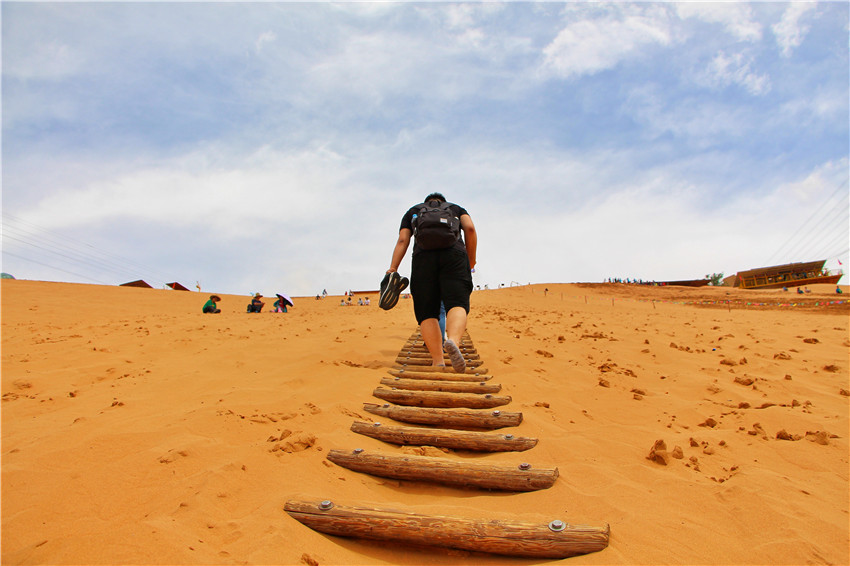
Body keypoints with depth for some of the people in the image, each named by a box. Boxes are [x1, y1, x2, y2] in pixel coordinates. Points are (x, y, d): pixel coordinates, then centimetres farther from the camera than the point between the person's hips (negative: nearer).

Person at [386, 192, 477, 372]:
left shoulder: (412, 211, 33)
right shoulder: (456, 208, 32)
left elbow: (402, 240, 16)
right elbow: (470, 228, 10)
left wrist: (393, 268, 8)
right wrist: (471, 261, 16)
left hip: (423, 256, 1)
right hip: (454, 254, 0)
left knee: (427, 312, -1)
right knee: (457, 304, -14)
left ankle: (438, 361, -14)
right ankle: (453, 341, -44)